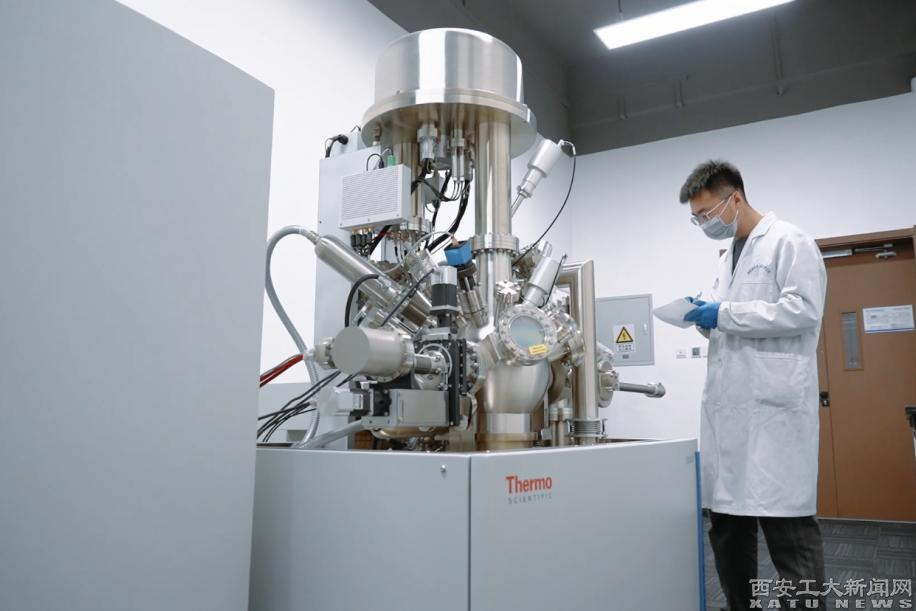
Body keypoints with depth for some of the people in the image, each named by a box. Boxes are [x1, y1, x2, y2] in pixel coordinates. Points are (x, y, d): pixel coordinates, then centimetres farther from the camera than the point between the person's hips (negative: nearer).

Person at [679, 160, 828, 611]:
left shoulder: (788, 242, -2)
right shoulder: (728, 258, 22)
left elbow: (803, 309, -15)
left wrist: (724, 314, -14)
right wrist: (707, 320, 6)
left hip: (773, 405, -8)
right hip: (729, 406, 8)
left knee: (786, 524, -5)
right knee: (727, 524, 11)